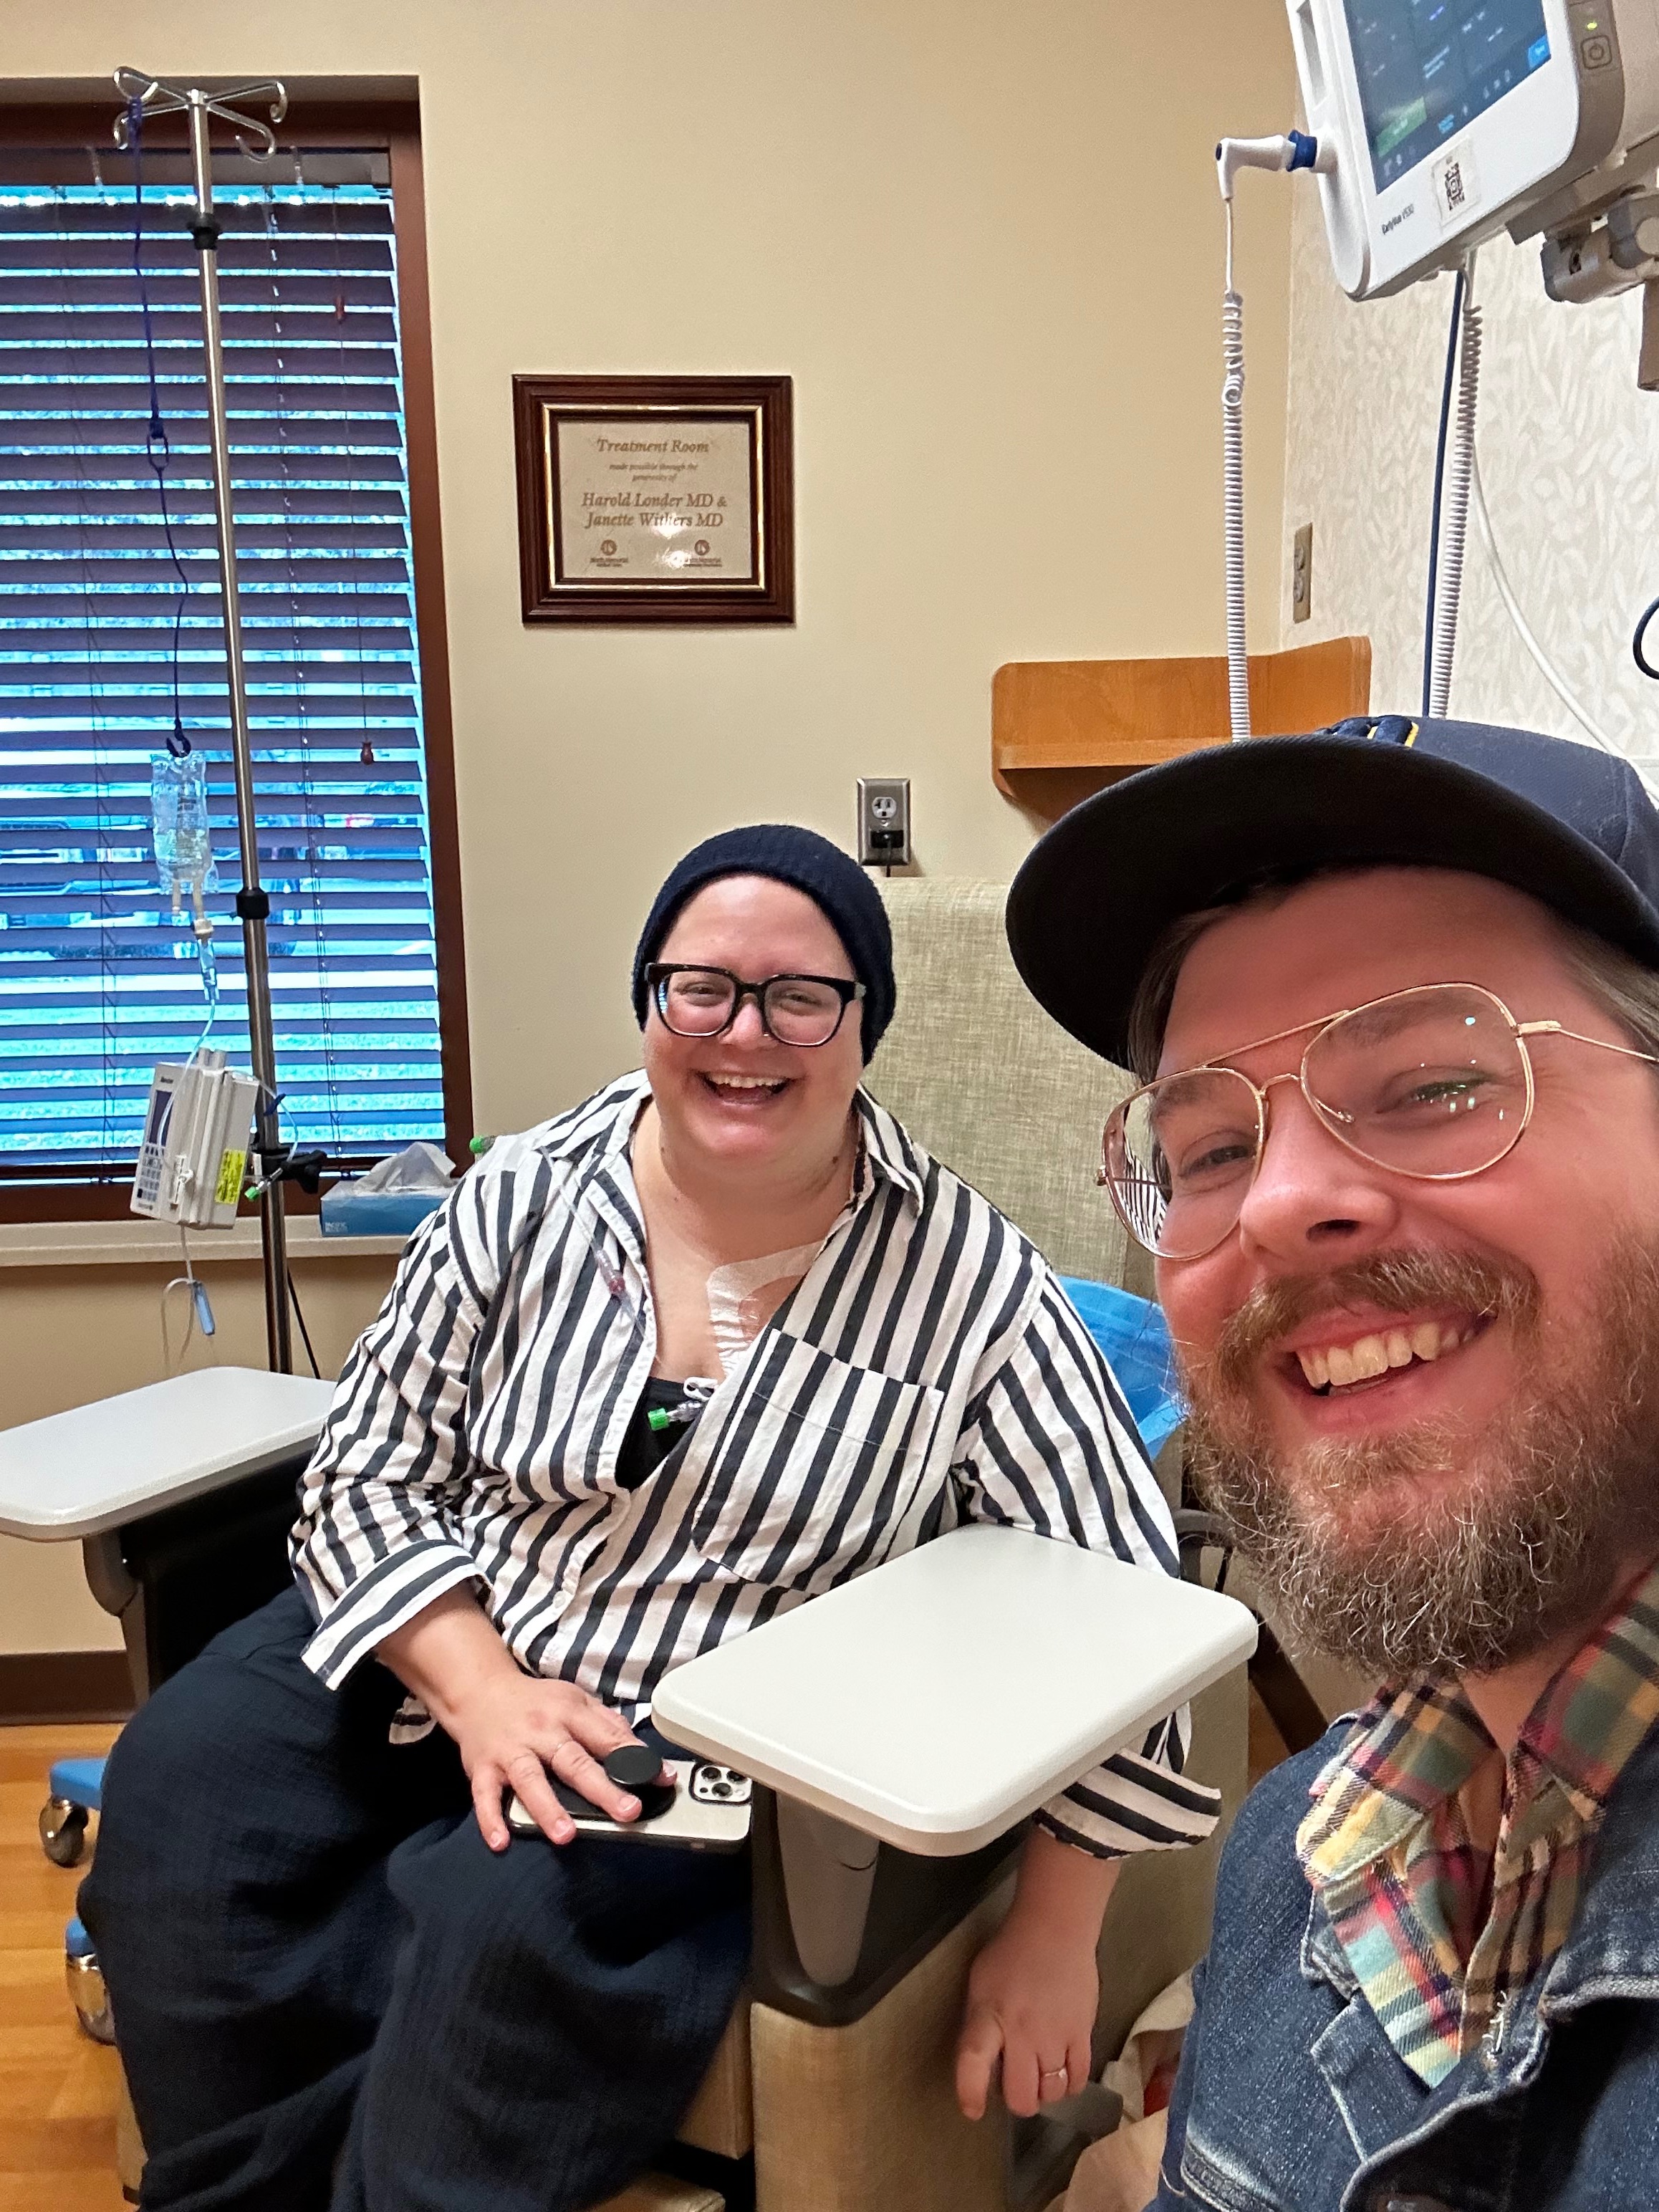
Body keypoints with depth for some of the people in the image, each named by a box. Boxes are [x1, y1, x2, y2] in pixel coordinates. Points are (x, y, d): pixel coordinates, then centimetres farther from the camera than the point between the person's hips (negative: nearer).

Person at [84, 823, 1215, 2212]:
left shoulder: (969, 1283, -13)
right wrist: (481, 1691, -17)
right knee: (182, 1783, -17)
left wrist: (1055, 1930, -11)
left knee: (518, 1918, -29)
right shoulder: (525, 1200, -6)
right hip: (447, 1655, 4)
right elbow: (371, 1478, 0)